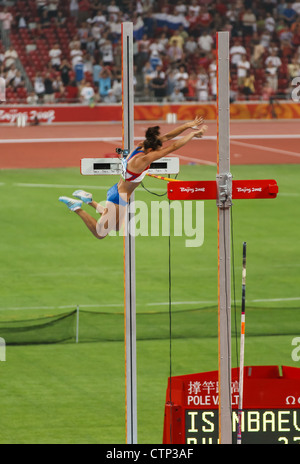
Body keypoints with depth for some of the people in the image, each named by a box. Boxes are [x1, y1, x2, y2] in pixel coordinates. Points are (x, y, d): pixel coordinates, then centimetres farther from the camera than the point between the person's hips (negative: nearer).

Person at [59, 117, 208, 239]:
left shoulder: (141, 146, -8)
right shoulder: (142, 160, -32)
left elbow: (167, 136, -4)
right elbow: (172, 147, -32)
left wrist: (188, 125, -9)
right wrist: (193, 133, -28)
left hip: (117, 191, 9)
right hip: (118, 198, -9)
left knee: (116, 227, 31)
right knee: (100, 234, 5)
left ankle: (88, 200, 28)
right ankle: (77, 208, 6)